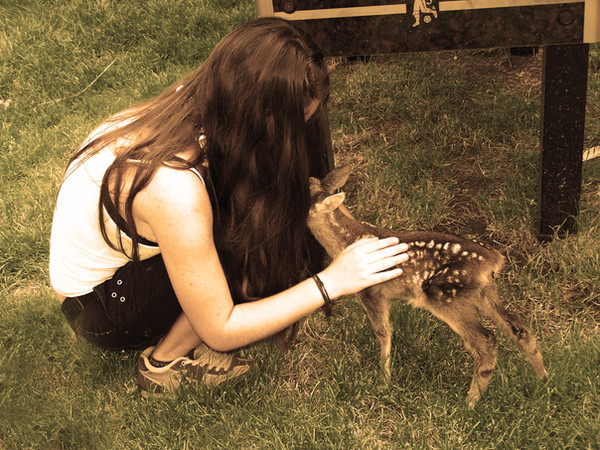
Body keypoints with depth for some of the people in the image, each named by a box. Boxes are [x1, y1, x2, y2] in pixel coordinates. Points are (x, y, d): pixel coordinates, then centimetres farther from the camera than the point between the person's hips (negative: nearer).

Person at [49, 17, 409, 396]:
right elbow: (219, 331, -28)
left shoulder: (196, 103, -18)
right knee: (257, 252, -24)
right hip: (100, 308, -7)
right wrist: (331, 282, -30)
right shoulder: (176, 192, -40)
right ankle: (164, 362, -2)